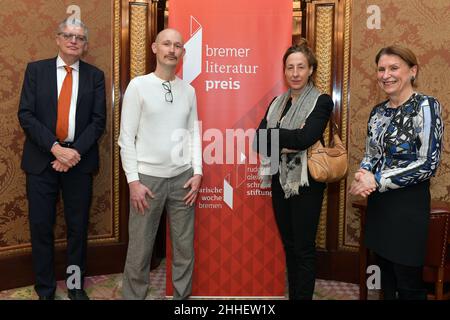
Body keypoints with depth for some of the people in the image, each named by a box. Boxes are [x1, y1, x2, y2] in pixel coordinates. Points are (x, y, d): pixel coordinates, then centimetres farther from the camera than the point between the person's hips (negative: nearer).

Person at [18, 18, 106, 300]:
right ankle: (45, 289, 22)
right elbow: (25, 115, -3)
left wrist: (75, 152, -12)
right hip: (42, 159, 0)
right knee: (41, 227, 5)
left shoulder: (95, 76, 6)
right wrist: (55, 147, -14)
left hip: (79, 160, 0)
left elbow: (99, 120, 0)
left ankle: (76, 286, 25)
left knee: (78, 227, 8)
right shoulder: (36, 70, 5)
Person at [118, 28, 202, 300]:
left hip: (183, 177, 3)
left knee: (185, 245, 9)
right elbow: (127, 137, -5)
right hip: (148, 177, -3)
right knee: (140, 248, 5)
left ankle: (183, 295, 24)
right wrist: (133, 180, -10)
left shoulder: (188, 90, 8)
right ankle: (134, 296, 23)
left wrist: (197, 172, 1)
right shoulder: (138, 86, -3)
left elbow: (194, 133, 10)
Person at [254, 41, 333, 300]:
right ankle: (292, 295, 30)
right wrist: (287, 143, -16)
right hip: (280, 180, 6)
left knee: (304, 247, 4)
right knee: (288, 244, 15)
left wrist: (272, 134, -10)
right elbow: (259, 139, -2)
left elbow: (304, 138, -22)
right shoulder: (277, 102, 10)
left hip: (306, 182, -6)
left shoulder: (322, 101, -7)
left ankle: (303, 296, 18)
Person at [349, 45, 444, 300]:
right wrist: (363, 175, -8)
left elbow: (428, 163, -18)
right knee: (386, 277, 18)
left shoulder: (425, 106, -11)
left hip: (408, 204, -6)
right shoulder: (378, 111, 9)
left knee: (408, 284, 4)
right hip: (378, 203, 6)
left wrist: (377, 180, -18)